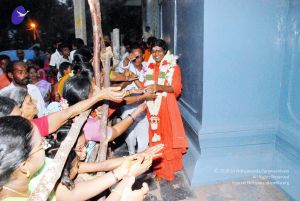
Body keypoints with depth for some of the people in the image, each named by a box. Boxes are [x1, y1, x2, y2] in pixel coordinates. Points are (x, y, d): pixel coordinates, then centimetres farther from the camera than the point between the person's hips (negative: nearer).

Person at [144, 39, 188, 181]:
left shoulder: (173, 66, -2)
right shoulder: (150, 67, 14)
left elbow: (176, 87, -13)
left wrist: (159, 87, -28)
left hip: (167, 106, -4)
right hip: (153, 106, 5)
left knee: (168, 137, -1)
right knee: (156, 137, 7)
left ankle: (169, 168, 11)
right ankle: (159, 168, 19)